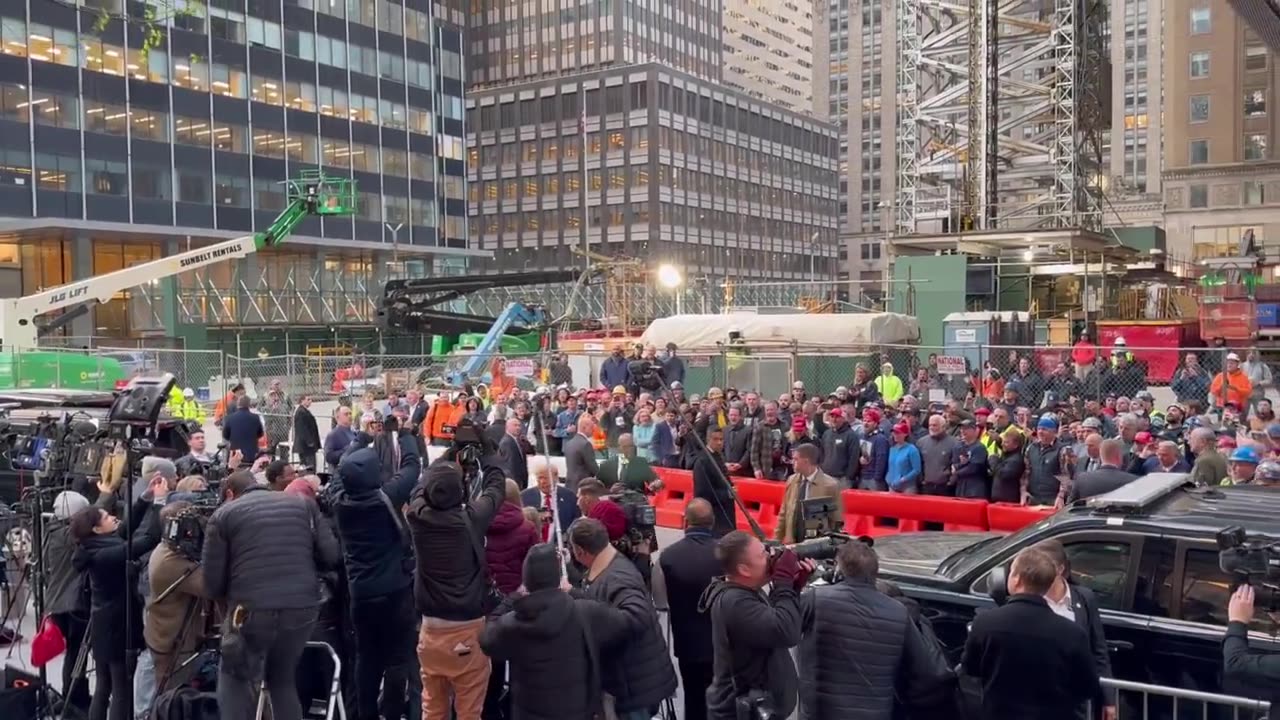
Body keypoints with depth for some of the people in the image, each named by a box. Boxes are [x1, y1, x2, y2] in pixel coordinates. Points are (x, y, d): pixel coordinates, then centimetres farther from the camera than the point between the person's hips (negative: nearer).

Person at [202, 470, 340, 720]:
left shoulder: (223, 514, 10)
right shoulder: (302, 503, 17)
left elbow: (213, 580, 6)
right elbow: (331, 554, 9)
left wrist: (230, 600, 27)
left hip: (252, 609, -3)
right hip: (303, 607, 3)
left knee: (234, 680, 19)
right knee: (282, 680, 23)